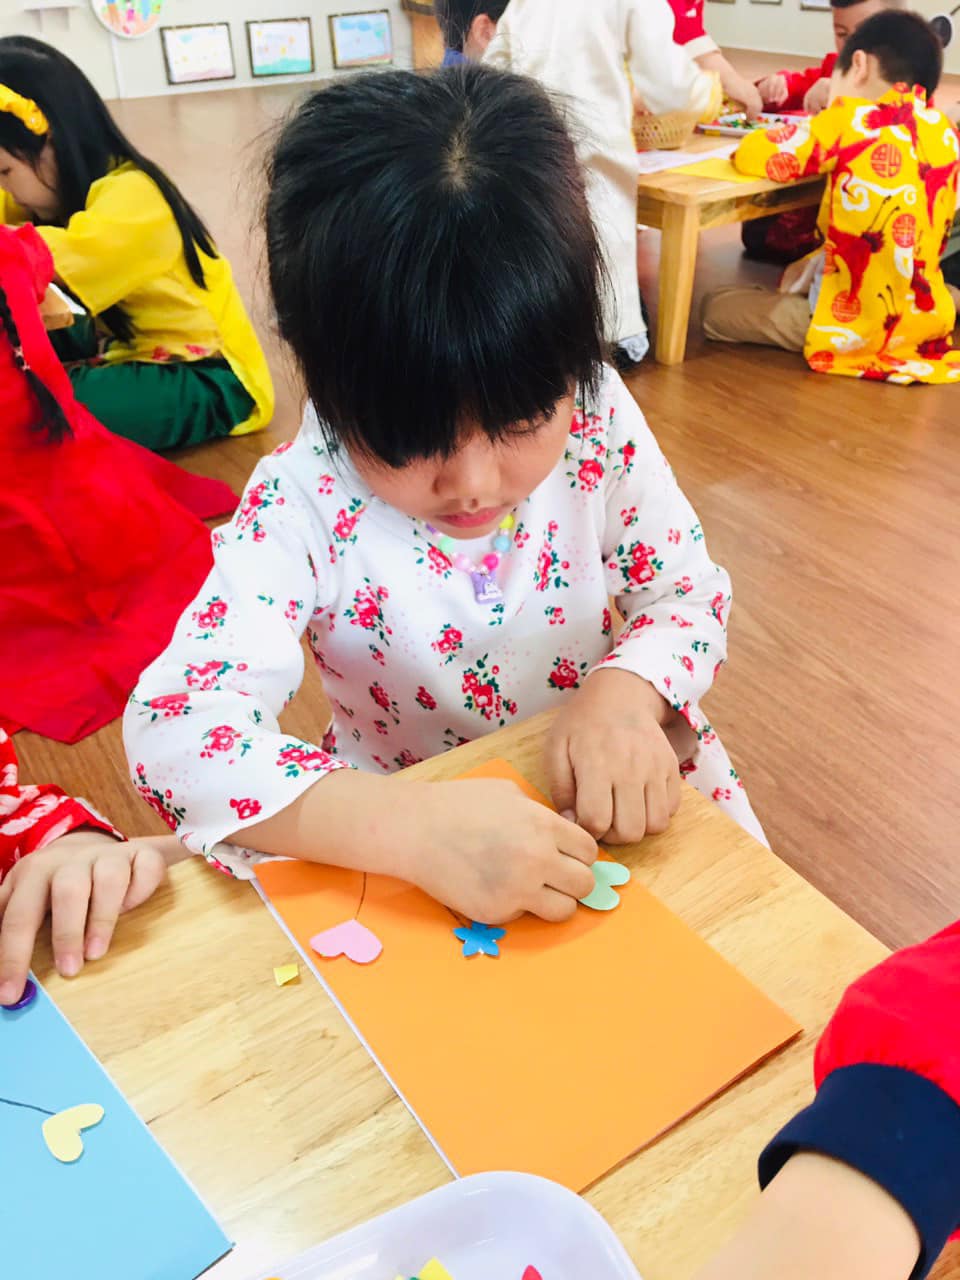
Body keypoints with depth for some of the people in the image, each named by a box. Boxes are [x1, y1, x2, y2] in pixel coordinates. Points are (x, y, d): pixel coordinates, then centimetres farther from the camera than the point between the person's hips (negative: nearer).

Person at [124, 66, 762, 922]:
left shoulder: (599, 419, -16)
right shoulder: (306, 500, -23)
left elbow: (693, 592, -6)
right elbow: (173, 726, -31)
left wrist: (628, 692, -29)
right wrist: (409, 825, -45)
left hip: (624, 795, 3)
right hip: (406, 816, -2)